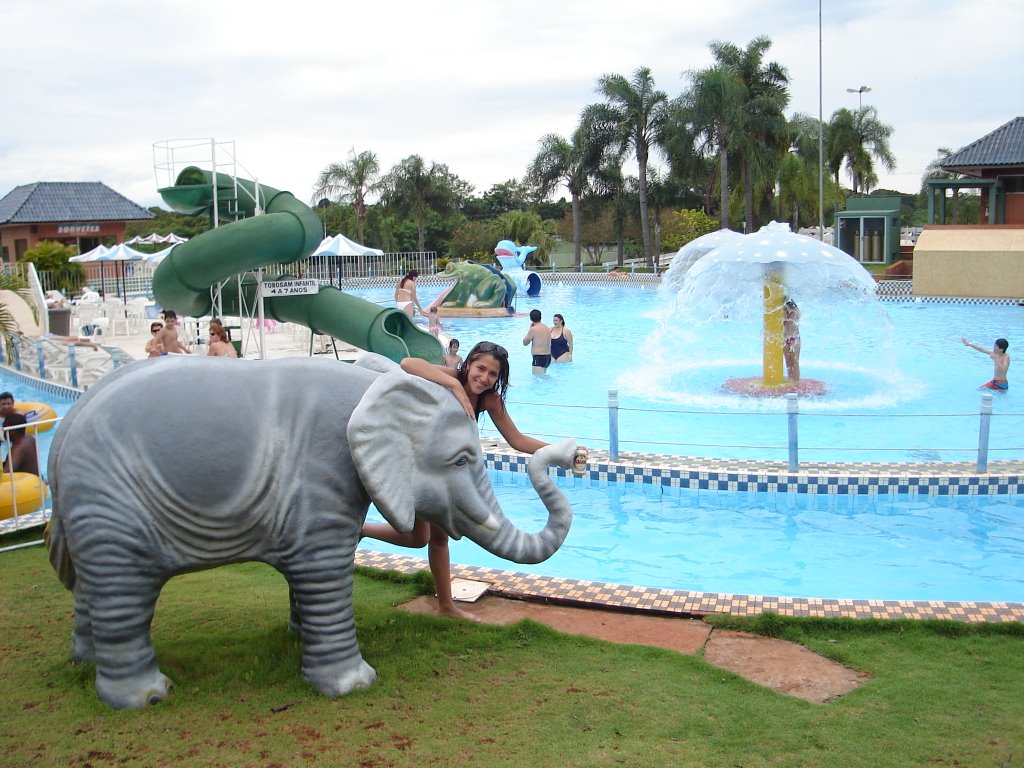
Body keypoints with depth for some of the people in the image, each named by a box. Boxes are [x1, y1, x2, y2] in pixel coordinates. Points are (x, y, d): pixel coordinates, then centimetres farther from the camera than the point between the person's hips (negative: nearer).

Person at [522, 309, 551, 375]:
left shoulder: (533, 329, -12)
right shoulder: (547, 328, 12)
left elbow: (525, 343, -2)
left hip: (538, 358, -9)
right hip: (548, 357, 9)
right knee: (543, 376, 20)